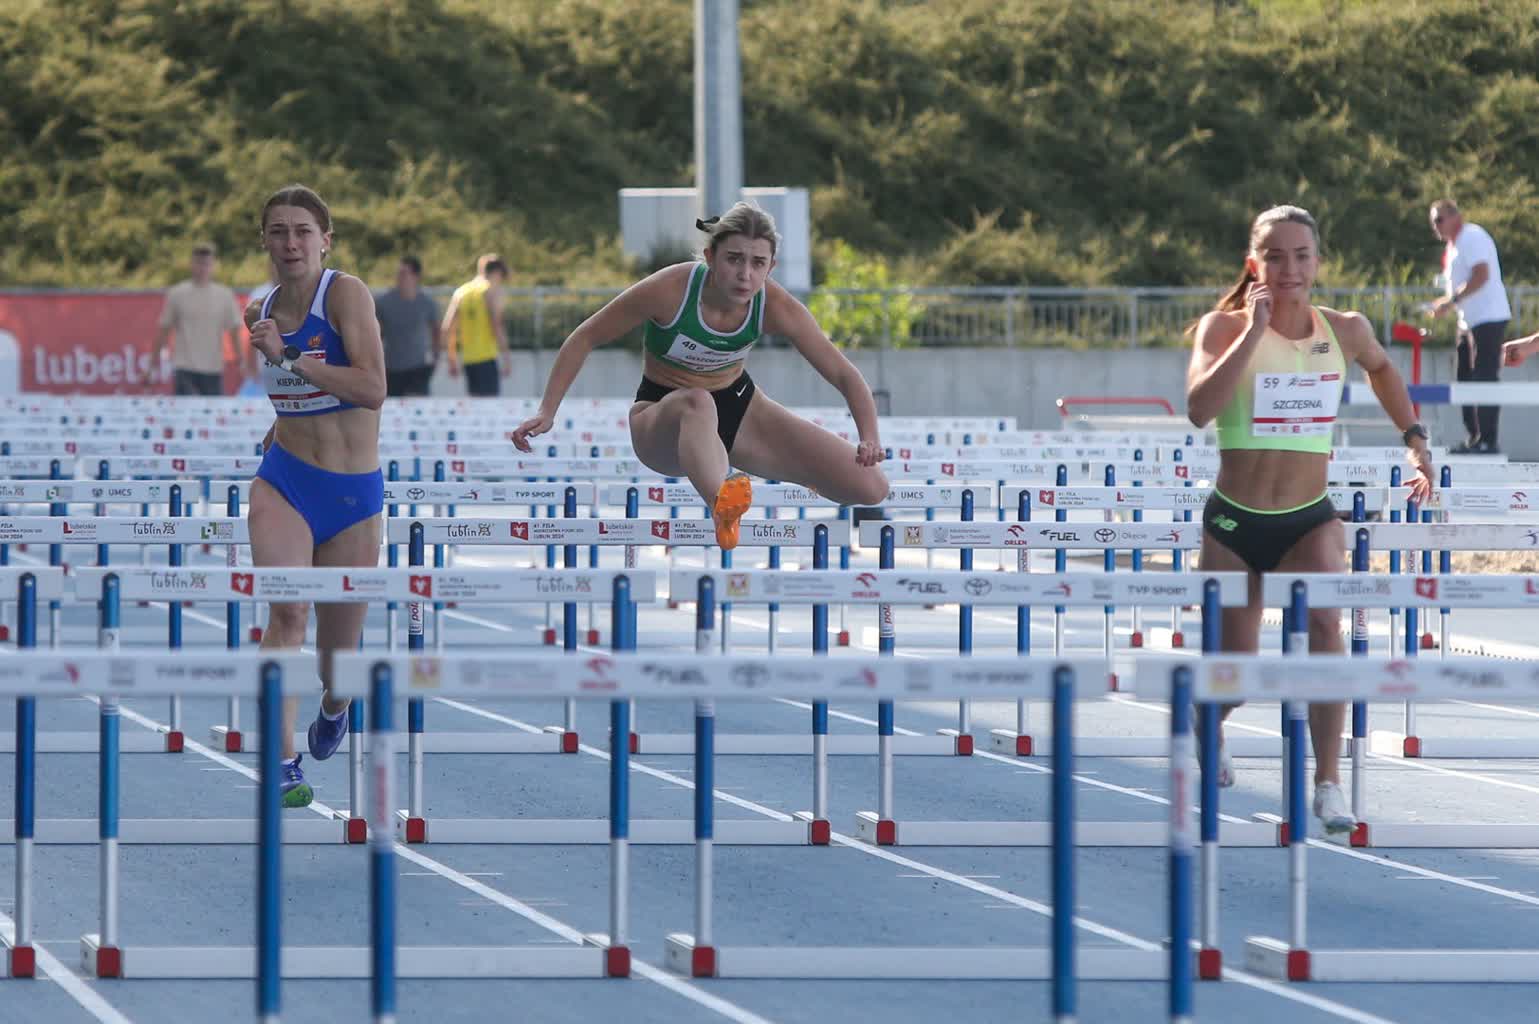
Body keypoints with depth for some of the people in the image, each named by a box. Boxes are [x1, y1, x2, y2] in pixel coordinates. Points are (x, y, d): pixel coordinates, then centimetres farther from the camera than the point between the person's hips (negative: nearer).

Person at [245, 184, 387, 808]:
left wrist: (290, 358, -27)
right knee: (287, 610, -24)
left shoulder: (346, 293, -13)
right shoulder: (261, 312, 5)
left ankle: (333, 707, 48)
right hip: (284, 482, 2)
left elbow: (373, 389, -25)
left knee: (337, 652, 11)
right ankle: (283, 766, -27)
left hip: (354, 496, -2)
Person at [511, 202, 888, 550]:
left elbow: (844, 375, -12)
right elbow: (584, 339, -13)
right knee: (697, 404, -44)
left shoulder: (776, 307, -19)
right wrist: (546, 413, -17)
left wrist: (870, 439, -28)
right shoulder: (670, 290, -27)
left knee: (870, 487, -9)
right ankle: (721, 505, -71)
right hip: (665, 417, -4)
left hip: (740, 410, 4)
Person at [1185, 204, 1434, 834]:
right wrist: (1254, 329, -30)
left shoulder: (1346, 331, -1)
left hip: (1310, 520, 1)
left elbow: (1380, 368, 24)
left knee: (1324, 622, -26)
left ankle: (1328, 783, -22)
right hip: (1235, 522, -1)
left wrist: (1414, 439, 15)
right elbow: (1199, 408, -31)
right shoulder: (1226, 327, -12)